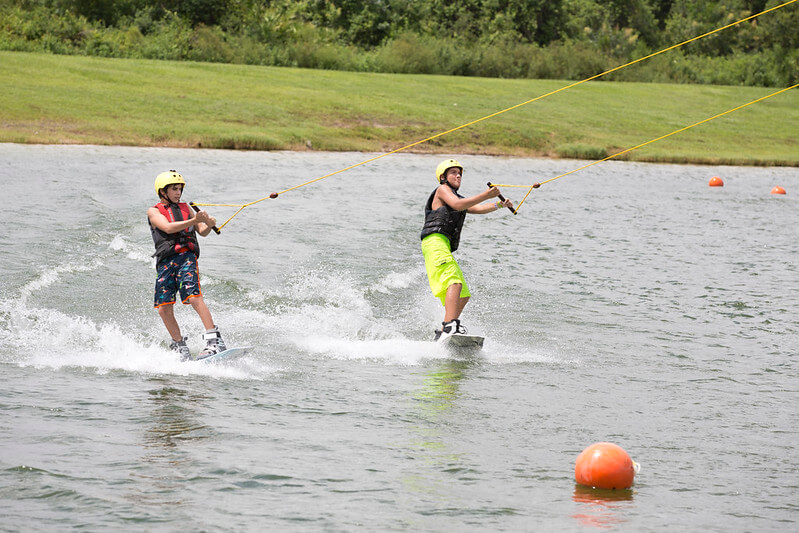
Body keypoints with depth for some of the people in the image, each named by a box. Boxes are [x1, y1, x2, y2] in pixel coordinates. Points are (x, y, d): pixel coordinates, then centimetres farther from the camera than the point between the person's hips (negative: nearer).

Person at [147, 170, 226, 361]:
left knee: (194, 298, -21)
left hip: (187, 257, 0)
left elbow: (202, 232, 18)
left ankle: (215, 341, -26)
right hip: (166, 261, 0)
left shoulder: (185, 208, 20)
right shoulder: (154, 211, 10)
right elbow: (168, 228, -9)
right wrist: (193, 220, -19)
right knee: (164, 310, -5)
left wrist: (209, 225, -6)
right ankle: (180, 348, 9)